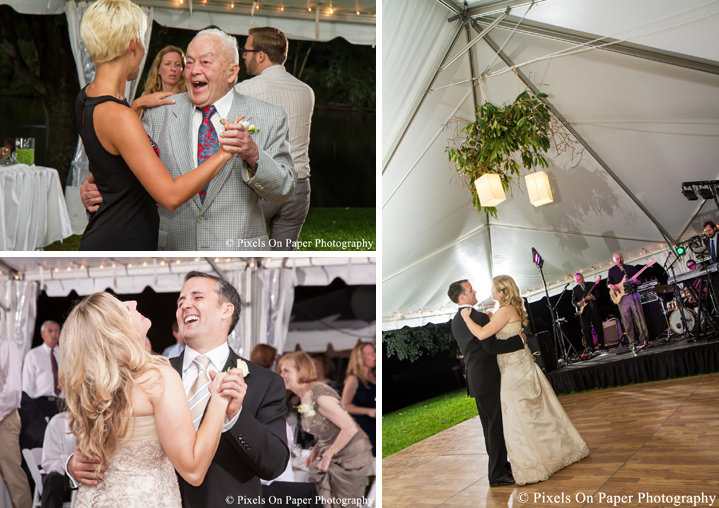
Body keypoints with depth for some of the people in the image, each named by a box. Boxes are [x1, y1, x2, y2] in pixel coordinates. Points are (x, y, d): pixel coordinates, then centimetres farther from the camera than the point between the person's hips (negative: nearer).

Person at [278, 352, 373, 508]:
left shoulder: (319, 395, -24)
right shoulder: (304, 397, 5)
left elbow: (349, 428, -26)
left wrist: (328, 455, -17)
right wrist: (315, 451, 3)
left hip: (352, 456, -9)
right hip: (334, 457, 9)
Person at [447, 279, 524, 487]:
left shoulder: (456, 320, 11)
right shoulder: (478, 317, -18)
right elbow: (492, 347, -23)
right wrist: (519, 340, -16)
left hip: (474, 378, 9)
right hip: (488, 378, -9)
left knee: (489, 424, 17)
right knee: (497, 424, -4)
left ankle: (498, 464, 27)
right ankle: (497, 474, 0)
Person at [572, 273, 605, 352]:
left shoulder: (591, 284, 11)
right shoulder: (575, 289, 11)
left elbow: (598, 294, 7)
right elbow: (573, 301, 6)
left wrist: (593, 297, -14)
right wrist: (578, 303, -15)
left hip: (594, 308, 0)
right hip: (584, 310, 0)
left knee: (598, 327, 0)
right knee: (586, 330, -5)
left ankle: (601, 345, 9)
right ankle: (590, 347, -1)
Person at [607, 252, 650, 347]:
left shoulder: (631, 268, 13)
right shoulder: (612, 271, 12)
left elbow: (639, 281, 13)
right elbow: (609, 283, 13)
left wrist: (635, 281, -9)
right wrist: (613, 287, -9)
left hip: (633, 295, 1)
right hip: (621, 298, -1)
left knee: (639, 317, -4)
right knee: (627, 320, -3)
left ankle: (644, 338, 2)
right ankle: (632, 341, 2)